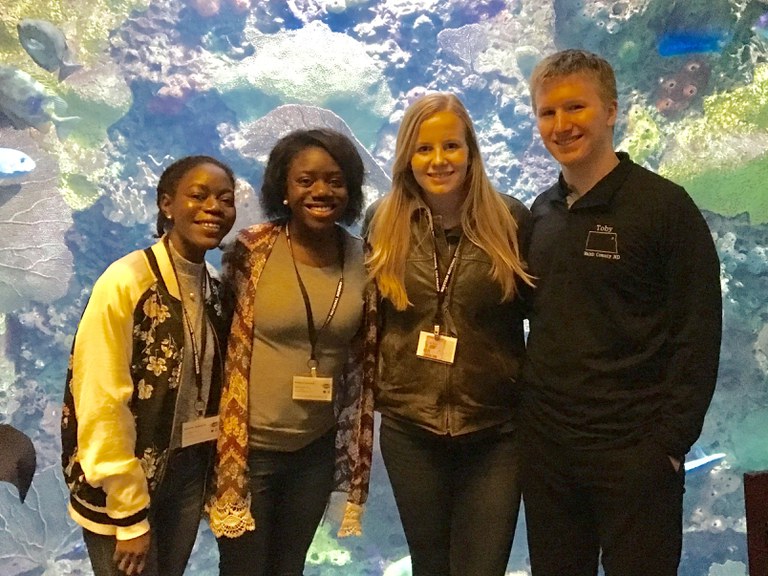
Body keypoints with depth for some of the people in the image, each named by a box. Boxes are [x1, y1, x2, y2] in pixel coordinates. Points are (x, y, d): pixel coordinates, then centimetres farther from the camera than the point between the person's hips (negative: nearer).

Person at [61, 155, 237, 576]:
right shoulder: (125, 282, -18)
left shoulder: (216, 290, 2)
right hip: (120, 488, -6)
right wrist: (131, 516, -15)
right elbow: (102, 406, -19)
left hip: (189, 473, 6)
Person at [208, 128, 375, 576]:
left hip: (318, 448, 3)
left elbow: (363, 358, 5)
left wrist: (358, 449, 8)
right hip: (251, 445, -3)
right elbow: (231, 350, -7)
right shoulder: (252, 251, -12)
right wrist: (227, 442, -5)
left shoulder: (362, 258, -3)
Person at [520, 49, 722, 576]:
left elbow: (698, 335, -10)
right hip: (544, 446, 5)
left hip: (633, 453, -5)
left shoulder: (664, 205, -8)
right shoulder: (541, 212, 8)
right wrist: (522, 407, 6)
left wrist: (668, 443, -14)